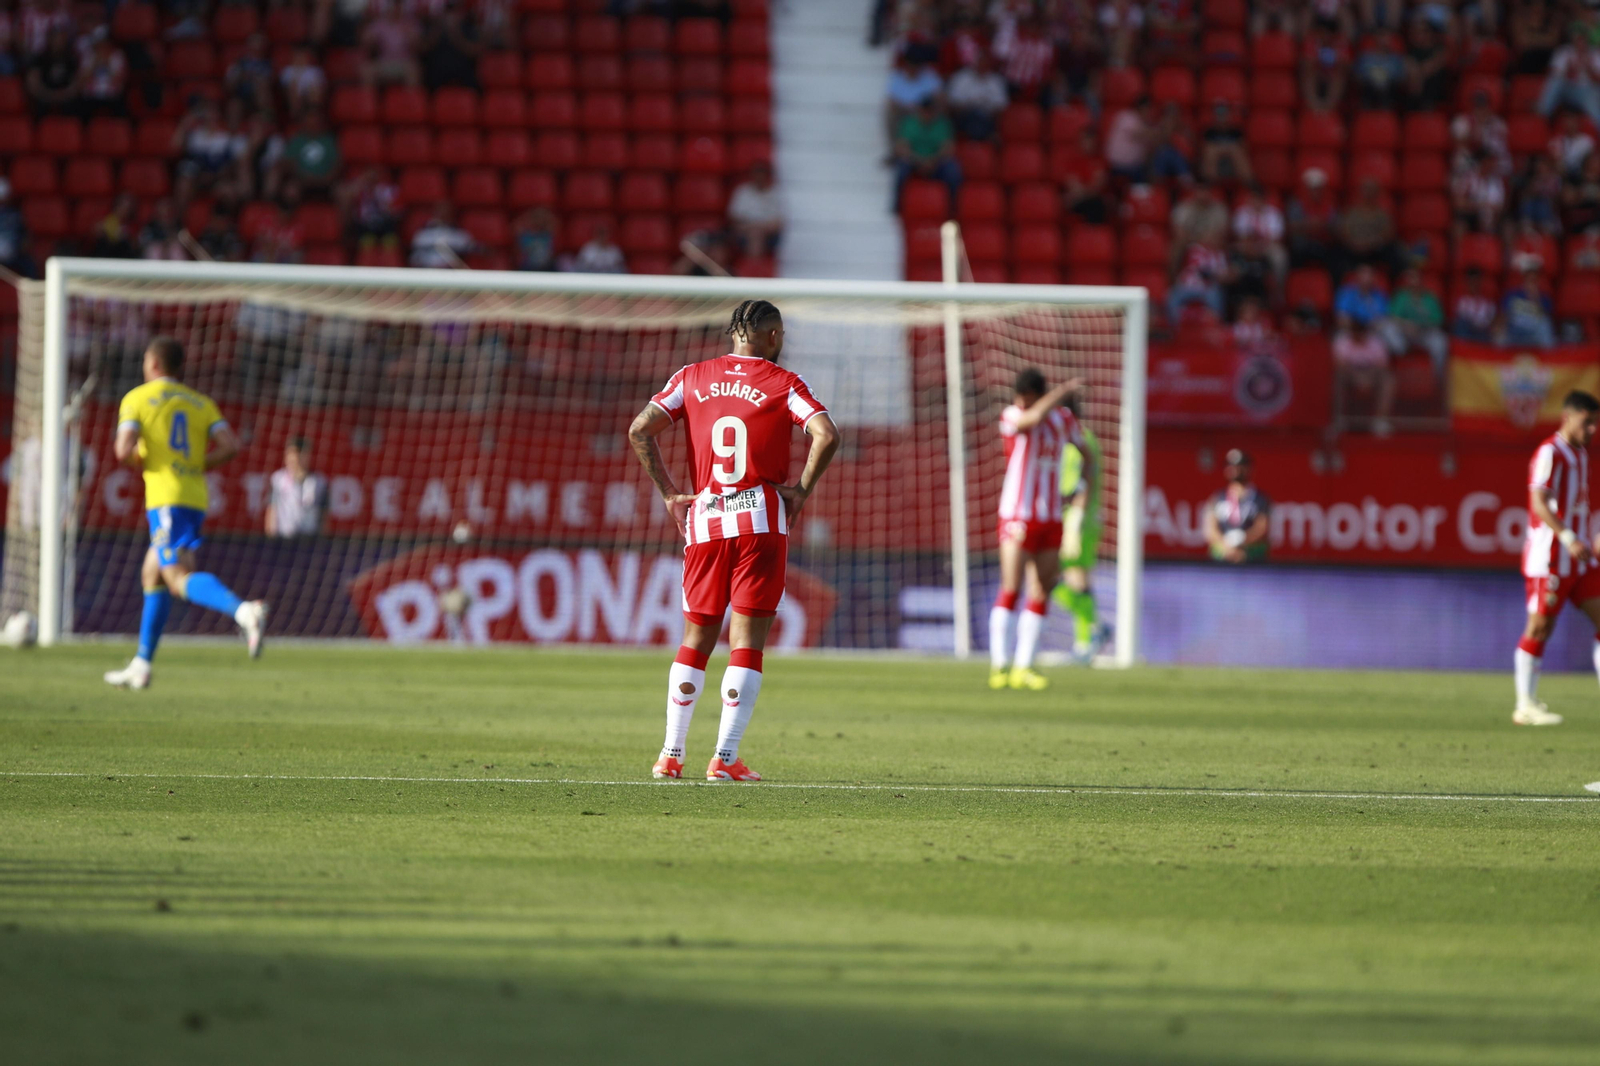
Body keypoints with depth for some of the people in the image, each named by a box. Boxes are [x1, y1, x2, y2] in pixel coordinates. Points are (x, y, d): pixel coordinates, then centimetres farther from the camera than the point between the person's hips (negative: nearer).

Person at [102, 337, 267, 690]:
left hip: (166, 499, -7)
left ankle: (244, 611, -46)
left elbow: (124, 451, -12)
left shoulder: (137, 399, 2)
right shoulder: (200, 402, 17)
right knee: (151, 574, 19)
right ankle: (141, 666, 21)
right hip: (196, 498, 7)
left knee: (180, 580, -18)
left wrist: (136, 461, 10)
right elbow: (230, 445, 3)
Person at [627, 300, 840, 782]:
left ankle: (671, 754, 10)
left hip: (703, 523, 3)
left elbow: (640, 430, 1)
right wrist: (802, 490, -4)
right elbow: (827, 435, -14)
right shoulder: (782, 382, 1)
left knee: (695, 639, 13)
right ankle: (725, 757, -7)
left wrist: (669, 492, 6)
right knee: (747, 642, -1)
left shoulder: (692, 378, 10)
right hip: (761, 520, -3)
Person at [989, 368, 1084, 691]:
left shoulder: (1062, 418, 6)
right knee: (1011, 591, -12)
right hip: (1017, 517, -5)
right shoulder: (1011, 416, -9)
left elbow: (1083, 448, 22)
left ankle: (1023, 667, 6)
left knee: (1041, 595, 2)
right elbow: (1035, 418, -31)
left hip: (1051, 519, 5)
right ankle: (999, 666, -11)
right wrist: (1062, 392, -23)